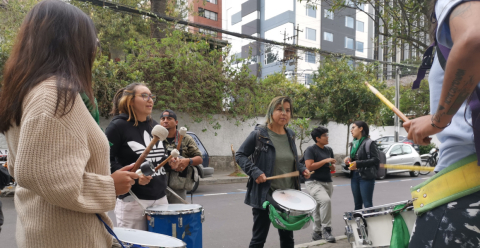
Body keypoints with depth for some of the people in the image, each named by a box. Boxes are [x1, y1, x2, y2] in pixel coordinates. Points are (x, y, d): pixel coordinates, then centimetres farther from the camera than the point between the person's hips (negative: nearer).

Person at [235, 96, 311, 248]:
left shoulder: (290, 135, 6)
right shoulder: (259, 134, -13)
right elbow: (240, 155, -8)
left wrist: (302, 169, 1)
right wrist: (254, 172, -21)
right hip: (264, 195, -6)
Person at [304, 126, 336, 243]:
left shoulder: (329, 150, 12)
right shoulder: (310, 149, -8)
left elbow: (333, 168, 19)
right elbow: (309, 166, -18)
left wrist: (332, 165, -4)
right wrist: (325, 161, -18)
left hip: (327, 182, 7)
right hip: (314, 182, -7)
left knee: (319, 209, 11)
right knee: (326, 200, -28)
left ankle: (317, 232, 23)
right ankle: (326, 229, -18)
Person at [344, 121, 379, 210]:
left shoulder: (369, 143, -9)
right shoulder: (354, 143, 15)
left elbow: (375, 160, -16)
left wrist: (358, 164, -21)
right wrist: (349, 159, 2)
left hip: (366, 177, -7)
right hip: (354, 177, 8)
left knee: (367, 205, -5)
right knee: (357, 204, 13)